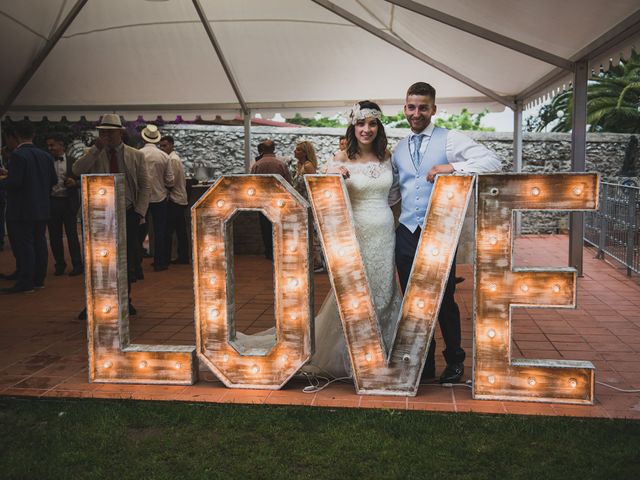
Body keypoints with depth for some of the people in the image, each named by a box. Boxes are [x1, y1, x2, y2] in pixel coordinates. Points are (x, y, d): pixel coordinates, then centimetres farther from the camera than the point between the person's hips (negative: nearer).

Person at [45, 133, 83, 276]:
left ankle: (77, 265, 6)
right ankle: (60, 265, 17)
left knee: (72, 234, -1)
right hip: (52, 201, 3)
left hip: (68, 202, -3)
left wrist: (74, 183, -16)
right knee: (54, 235, 6)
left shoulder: (73, 162, 2)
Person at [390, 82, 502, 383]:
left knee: (444, 301, 4)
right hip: (406, 234, 4)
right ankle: (423, 365, 24)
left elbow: (492, 162, -13)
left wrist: (453, 167, -24)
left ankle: (454, 361, 26)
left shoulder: (450, 140, -2)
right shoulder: (399, 149, 14)